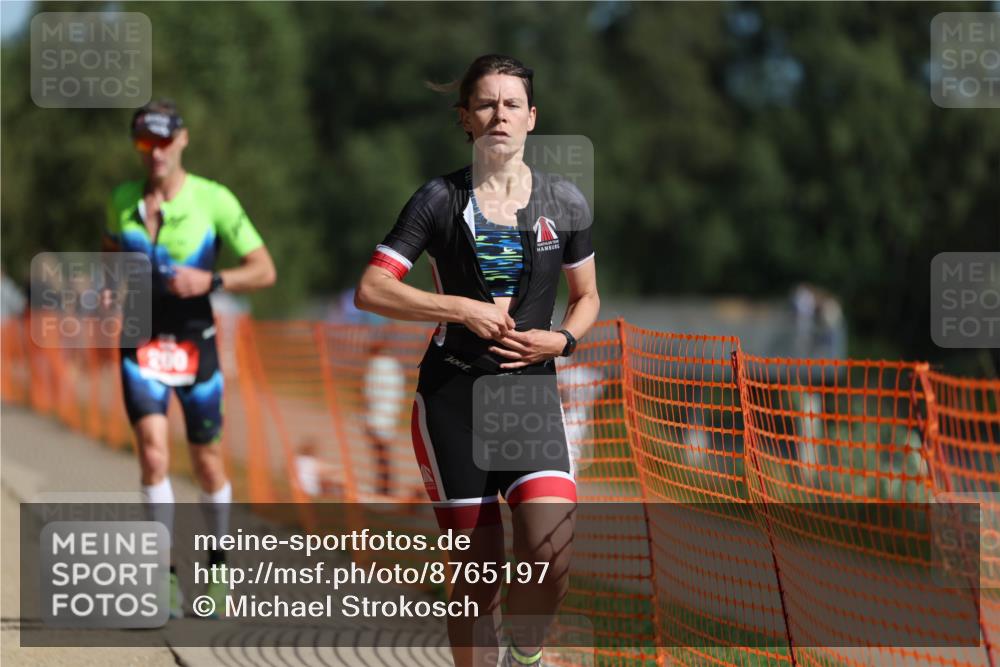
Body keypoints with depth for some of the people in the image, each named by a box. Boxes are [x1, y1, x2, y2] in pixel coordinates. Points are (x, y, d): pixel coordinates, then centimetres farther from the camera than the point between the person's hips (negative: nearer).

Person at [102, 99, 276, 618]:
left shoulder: (213, 200, -10)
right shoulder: (123, 200, 0)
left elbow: (264, 270, -9)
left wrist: (211, 280, -25)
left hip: (194, 343, -1)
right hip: (141, 344, 1)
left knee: (207, 462, 8)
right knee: (153, 454, -17)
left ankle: (218, 565, 30)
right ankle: (167, 574, -13)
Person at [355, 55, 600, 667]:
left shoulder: (565, 202, 7)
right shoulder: (440, 200, 1)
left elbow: (587, 296, 19)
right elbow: (371, 291, -5)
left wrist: (561, 340, -2)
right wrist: (465, 309, -13)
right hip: (452, 394, -1)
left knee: (551, 556, -18)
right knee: (477, 569, -4)